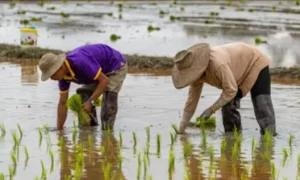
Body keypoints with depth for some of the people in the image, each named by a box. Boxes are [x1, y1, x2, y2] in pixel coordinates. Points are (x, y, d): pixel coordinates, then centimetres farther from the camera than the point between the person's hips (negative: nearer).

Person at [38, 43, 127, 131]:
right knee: (84, 94, 2)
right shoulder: (63, 74, -12)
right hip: (102, 69, 8)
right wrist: (59, 129, -4)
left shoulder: (81, 62, -40)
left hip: (116, 65, -8)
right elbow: (63, 103, -4)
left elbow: (104, 80, -34)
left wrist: (91, 102, -35)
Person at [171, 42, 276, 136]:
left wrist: (211, 109, -28)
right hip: (240, 72, 8)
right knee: (228, 104, -2)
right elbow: (192, 98, -7)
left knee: (262, 105, -19)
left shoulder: (218, 64, -42)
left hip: (255, 63, -8)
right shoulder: (198, 70, -15)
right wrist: (182, 128, -6)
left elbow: (231, 90, -34)